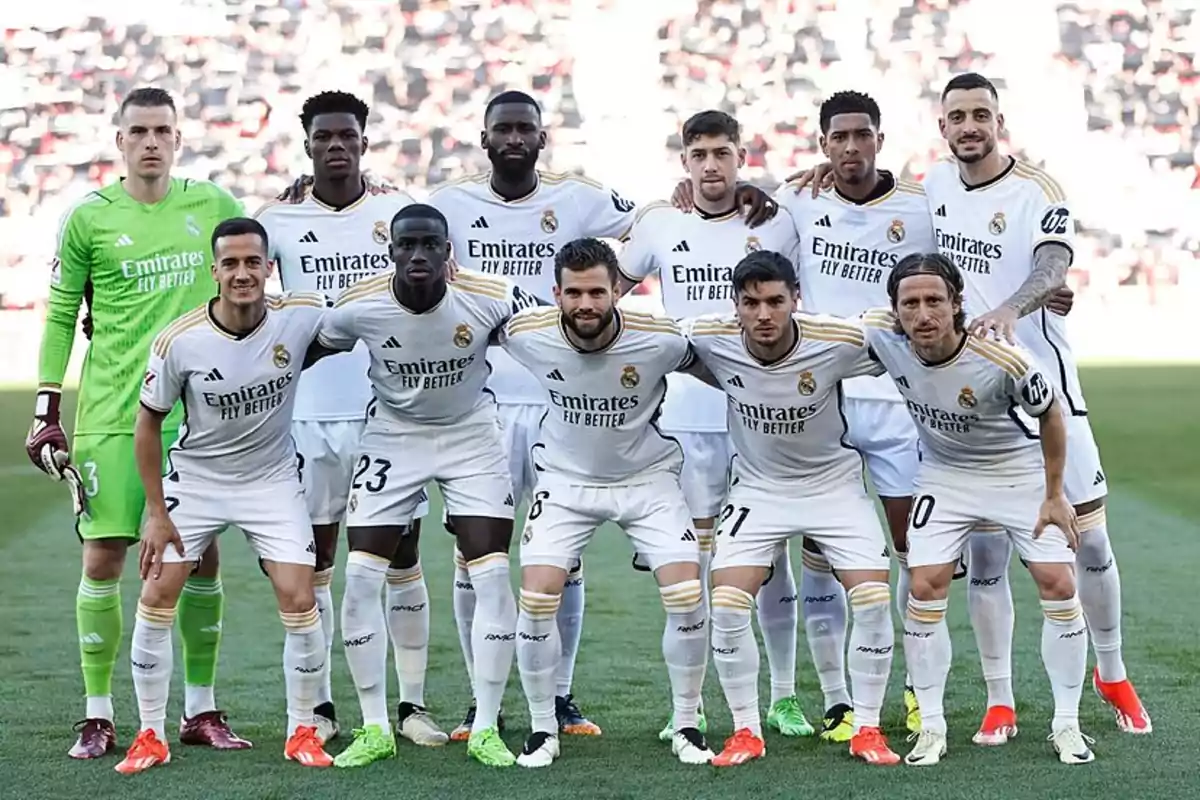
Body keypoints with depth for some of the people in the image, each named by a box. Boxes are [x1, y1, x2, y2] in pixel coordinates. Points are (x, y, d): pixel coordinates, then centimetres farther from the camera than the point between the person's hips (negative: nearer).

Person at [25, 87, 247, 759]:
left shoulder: (214, 206, 5)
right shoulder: (89, 217, 0)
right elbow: (61, 316, 5)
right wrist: (47, 412, 1)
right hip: (111, 415, -2)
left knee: (201, 558, 4)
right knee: (104, 558, -3)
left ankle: (202, 710, 15)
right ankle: (99, 716, 7)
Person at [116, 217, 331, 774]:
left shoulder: (301, 317, -18)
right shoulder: (179, 341, -20)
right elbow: (148, 421, -6)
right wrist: (156, 512, -7)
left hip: (273, 479, 0)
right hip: (194, 478, 0)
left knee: (299, 602, -9)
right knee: (156, 599, -6)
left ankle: (302, 732, 9)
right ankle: (151, 737, 9)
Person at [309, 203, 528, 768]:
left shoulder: (490, 298, -21)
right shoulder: (359, 306, -20)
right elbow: (308, 351, 0)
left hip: (472, 436, 0)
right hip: (393, 438, 1)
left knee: (492, 576, -10)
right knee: (361, 577, -7)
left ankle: (485, 730, 3)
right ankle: (374, 729, 6)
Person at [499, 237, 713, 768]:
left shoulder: (662, 340, -24)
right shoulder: (525, 335, -21)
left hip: (648, 478, -1)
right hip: (566, 479, 1)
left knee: (687, 598, -12)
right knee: (536, 600, -12)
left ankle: (687, 727, 9)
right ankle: (542, 731, 8)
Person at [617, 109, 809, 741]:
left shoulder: (775, 224, 1)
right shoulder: (658, 224, 5)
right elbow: (613, 288, 20)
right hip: (687, 414, 1)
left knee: (770, 554, 3)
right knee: (694, 555, 2)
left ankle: (784, 696, 13)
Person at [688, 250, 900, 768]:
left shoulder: (841, 341, -26)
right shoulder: (709, 339, -21)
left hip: (834, 485, -1)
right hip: (757, 488, 1)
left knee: (874, 599, -12)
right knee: (726, 605, -13)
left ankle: (867, 729, 6)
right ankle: (746, 732, 5)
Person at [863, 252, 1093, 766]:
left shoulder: (1003, 361, -33)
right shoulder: (879, 334, -25)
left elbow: (1050, 415, -14)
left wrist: (1054, 496, -8)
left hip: (1020, 469, -2)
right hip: (944, 474, 2)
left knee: (1058, 584, -8)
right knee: (925, 588, -8)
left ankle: (1067, 724, 6)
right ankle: (931, 727, 3)